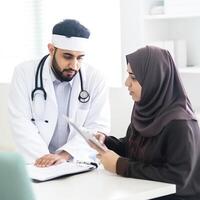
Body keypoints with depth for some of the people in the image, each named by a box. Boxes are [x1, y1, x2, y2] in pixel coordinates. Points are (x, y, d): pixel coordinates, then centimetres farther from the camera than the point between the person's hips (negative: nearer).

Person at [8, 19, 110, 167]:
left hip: (80, 164, 1)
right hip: (36, 163, -1)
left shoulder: (96, 79, -1)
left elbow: (98, 127, -5)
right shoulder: (24, 73, -2)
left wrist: (65, 155, -19)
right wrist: (42, 156, -22)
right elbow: (21, 123, -7)